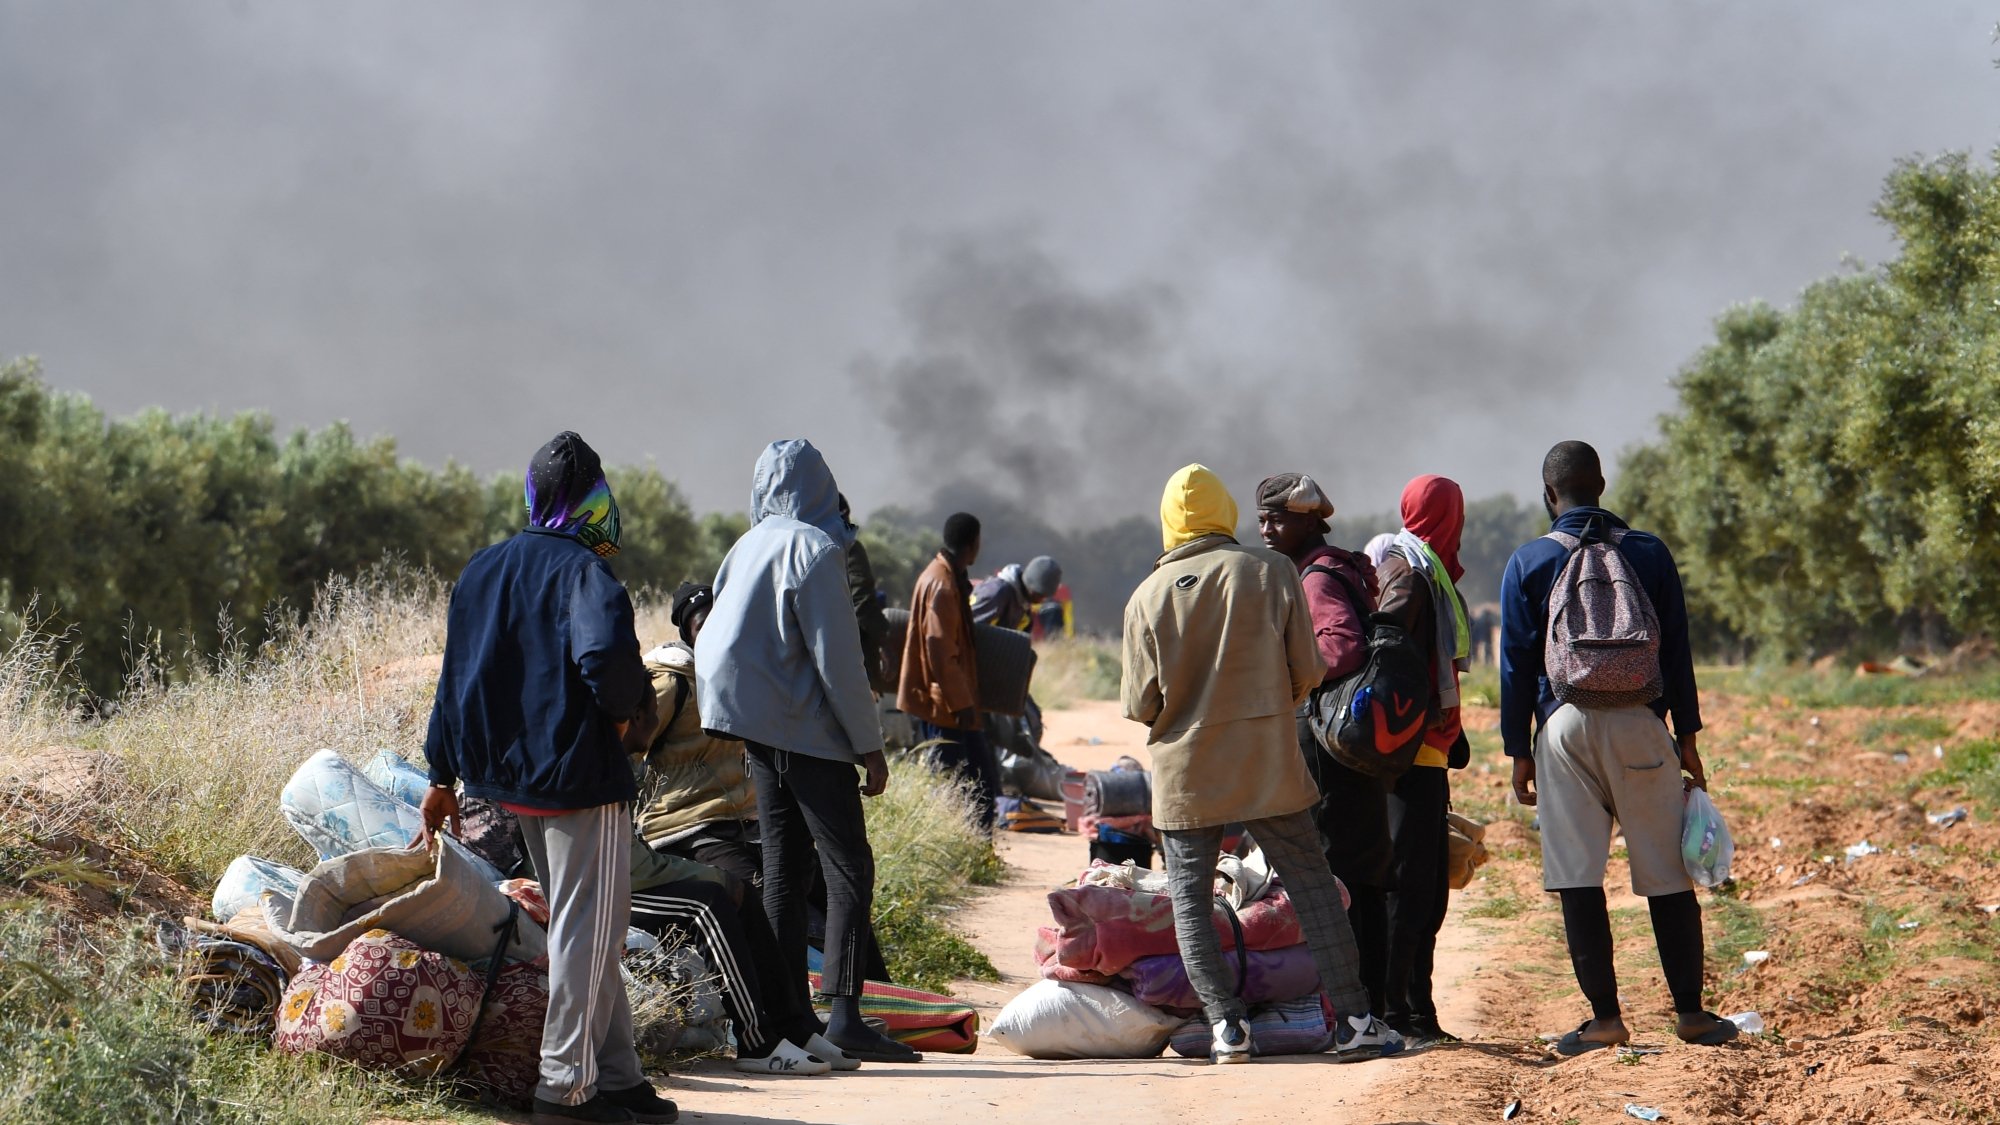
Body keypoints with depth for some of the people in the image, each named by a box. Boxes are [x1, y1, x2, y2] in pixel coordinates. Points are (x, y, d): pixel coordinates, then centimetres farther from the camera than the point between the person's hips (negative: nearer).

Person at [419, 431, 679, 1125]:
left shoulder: (480, 571, 11)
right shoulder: (583, 568, -13)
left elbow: (457, 677, 16)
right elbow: (605, 650, -32)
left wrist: (443, 776, 21)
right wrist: (629, 712, -13)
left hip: (508, 774, 8)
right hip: (578, 775, -8)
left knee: (581, 927, 16)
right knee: (587, 929, 0)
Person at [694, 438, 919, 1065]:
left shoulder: (750, 546, 10)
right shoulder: (815, 550, -12)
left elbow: (716, 639, 16)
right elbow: (837, 659, -15)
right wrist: (870, 747, -9)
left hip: (760, 729, 8)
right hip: (809, 731, -8)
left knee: (784, 871, 10)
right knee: (850, 871, -6)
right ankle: (844, 1015, -14)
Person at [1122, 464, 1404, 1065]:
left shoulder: (1147, 596, -3)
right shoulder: (1272, 572, -2)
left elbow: (1140, 705, -3)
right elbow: (1306, 672, -1)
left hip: (1185, 771, 0)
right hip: (1268, 764, 1)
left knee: (1190, 896, 8)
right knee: (1313, 884, 6)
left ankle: (1226, 1023, 2)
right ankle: (1352, 1019, 4)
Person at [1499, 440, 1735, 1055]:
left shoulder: (1528, 564, 3)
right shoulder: (1649, 553, 6)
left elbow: (1517, 664, 2)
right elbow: (1676, 650, 7)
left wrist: (1520, 751, 7)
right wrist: (1686, 736, 11)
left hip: (1564, 729, -1)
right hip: (1639, 723, 1)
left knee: (1577, 877, 2)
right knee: (1668, 875, 6)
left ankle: (1604, 1016, 2)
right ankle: (1690, 1011, 8)